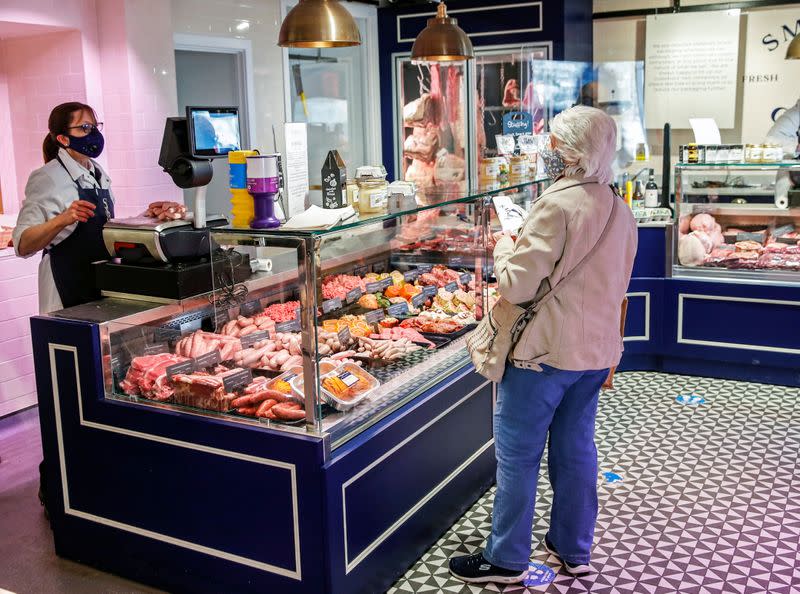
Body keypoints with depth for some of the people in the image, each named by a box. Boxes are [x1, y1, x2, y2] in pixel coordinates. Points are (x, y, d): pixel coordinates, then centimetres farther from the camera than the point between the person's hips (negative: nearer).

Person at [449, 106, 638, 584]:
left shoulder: (557, 206, -19)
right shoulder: (620, 211, 8)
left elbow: (517, 286, -22)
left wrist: (504, 248, -2)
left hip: (544, 352, -8)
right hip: (596, 351, 8)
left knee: (518, 454, 3)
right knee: (576, 449, 17)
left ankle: (506, 560, 14)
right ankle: (574, 550, 30)